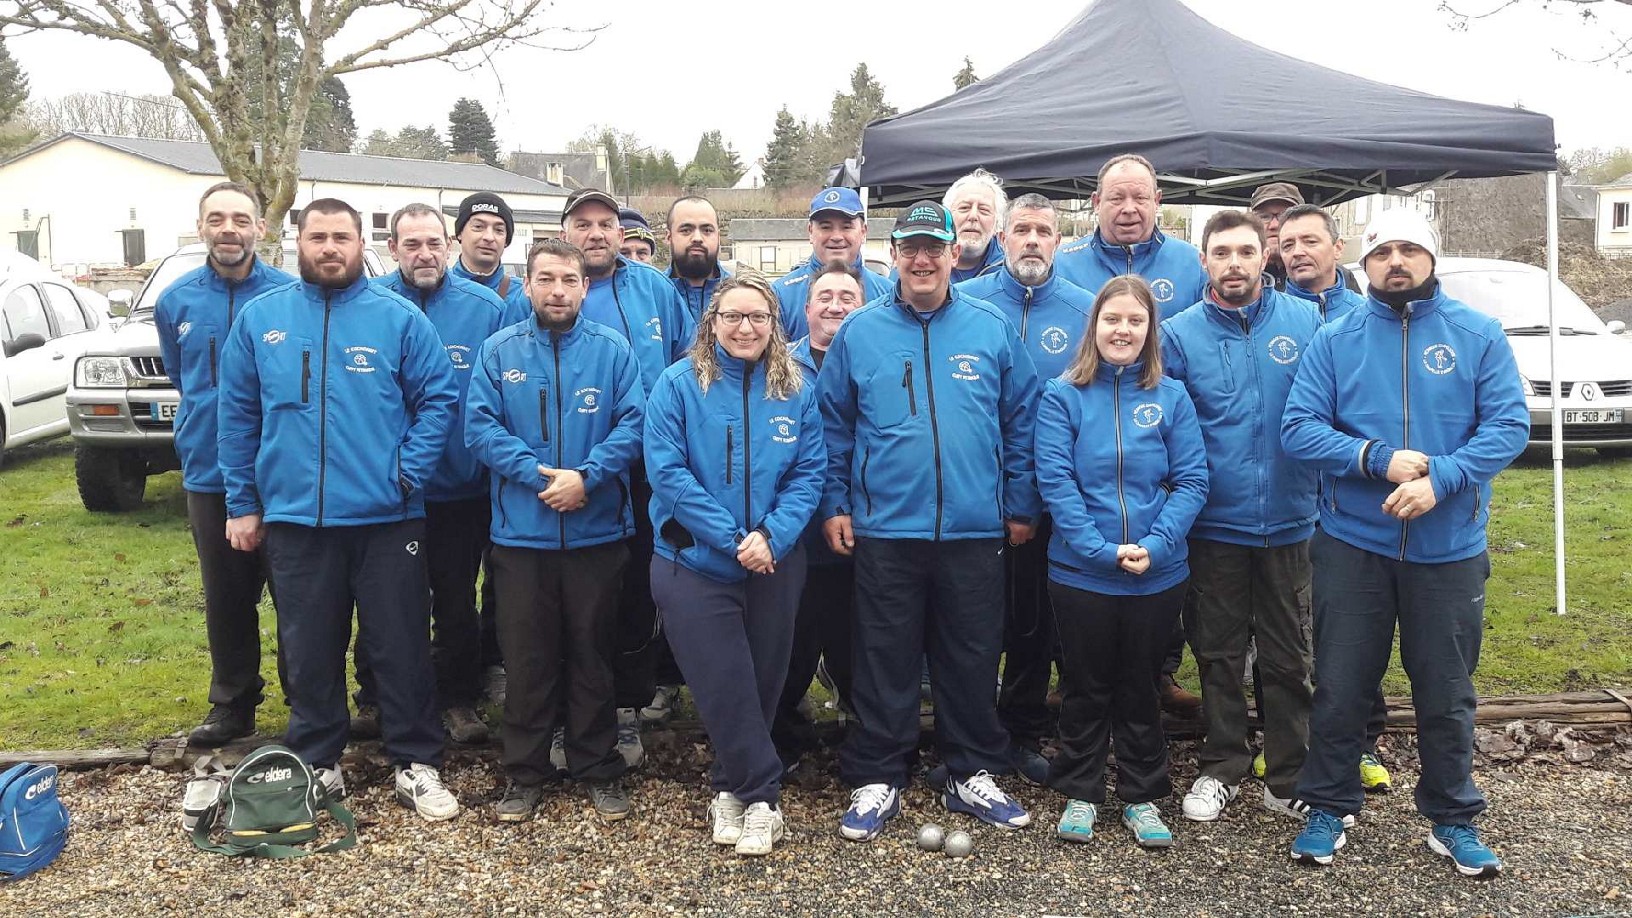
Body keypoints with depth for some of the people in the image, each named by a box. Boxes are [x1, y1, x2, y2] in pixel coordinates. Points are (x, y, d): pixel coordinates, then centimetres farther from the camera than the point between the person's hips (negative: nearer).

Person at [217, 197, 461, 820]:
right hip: (294, 516, 2)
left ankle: (417, 766, 18)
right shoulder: (260, 319, 5)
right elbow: (238, 416, 8)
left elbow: (438, 399, -1)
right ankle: (316, 764, 28)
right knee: (309, 650, 13)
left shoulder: (399, 318, -1)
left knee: (401, 647, 4)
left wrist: (408, 473, -11)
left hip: (387, 517, -2)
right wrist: (241, 503, 6)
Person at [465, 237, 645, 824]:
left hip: (598, 530, 0)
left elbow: (632, 423, -5)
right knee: (526, 656, 8)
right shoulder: (499, 351, 4)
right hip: (521, 532, 1)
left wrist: (586, 477, -19)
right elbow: (481, 427, -4)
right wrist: (536, 474, -17)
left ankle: (599, 770, 22)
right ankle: (525, 773, 21)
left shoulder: (612, 350, 3)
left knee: (592, 653, 10)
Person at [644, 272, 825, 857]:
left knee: (764, 682, 11)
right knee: (725, 687, -2)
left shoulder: (797, 390, 2)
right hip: (694, 562, -3)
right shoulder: (679, 384, -6)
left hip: (776, 565, 3)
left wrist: (771, 535, -16)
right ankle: (761, 796, 14)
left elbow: (809, 473, 0)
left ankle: (731, 788, 30)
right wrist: (732, 539, -18)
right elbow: (667, 471, -12)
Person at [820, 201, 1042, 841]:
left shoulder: (992, 330, 2)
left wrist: (1021, 505, 5)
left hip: (976, 530, 1)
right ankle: (876, 780, 21)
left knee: (972, 659, 11)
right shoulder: (858, 332, 2)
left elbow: (1021, 422, 6)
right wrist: (834, 505, 2)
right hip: (884, 529, 0)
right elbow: (834, 425, 7)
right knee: (885, 661, 8)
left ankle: (973, 775, 27)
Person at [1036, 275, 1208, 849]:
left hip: (1158, 576, 2)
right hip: (1080, 573, -1)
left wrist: (1156, 544, -16)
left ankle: (1142, 797, 28)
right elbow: (1055, 482, -10)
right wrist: (1102, 550, -18)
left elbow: (1191, 480, -3)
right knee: (1085, 687, 11)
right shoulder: (1062, 396, -3)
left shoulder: (1171, 397, 2)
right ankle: (1080, 794, 26)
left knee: (1140, 687, 14)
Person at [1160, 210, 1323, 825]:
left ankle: (1289, 778, 25)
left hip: (1289, 521, 1)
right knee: (1220, 654, 12)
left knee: (1288, 656, 11)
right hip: (1215, 524, 0)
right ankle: (1221, 769, 27)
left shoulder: (1305, 322, 0)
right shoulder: (1179, 334, -2)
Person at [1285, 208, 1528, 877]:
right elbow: (1298, 429, -7)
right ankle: (1329, 807, 26)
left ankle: (1452, 819, 31)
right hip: (1352, 545, 0)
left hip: (1450, 548, 0)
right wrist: (1377, 458, -21)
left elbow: (1509, 424, -7)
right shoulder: (1334, 340, 1)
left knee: (1447, 693, 13)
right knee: (1340, 688, 9)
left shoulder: (1479, 336, 1)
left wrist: (1441, 477, -22)